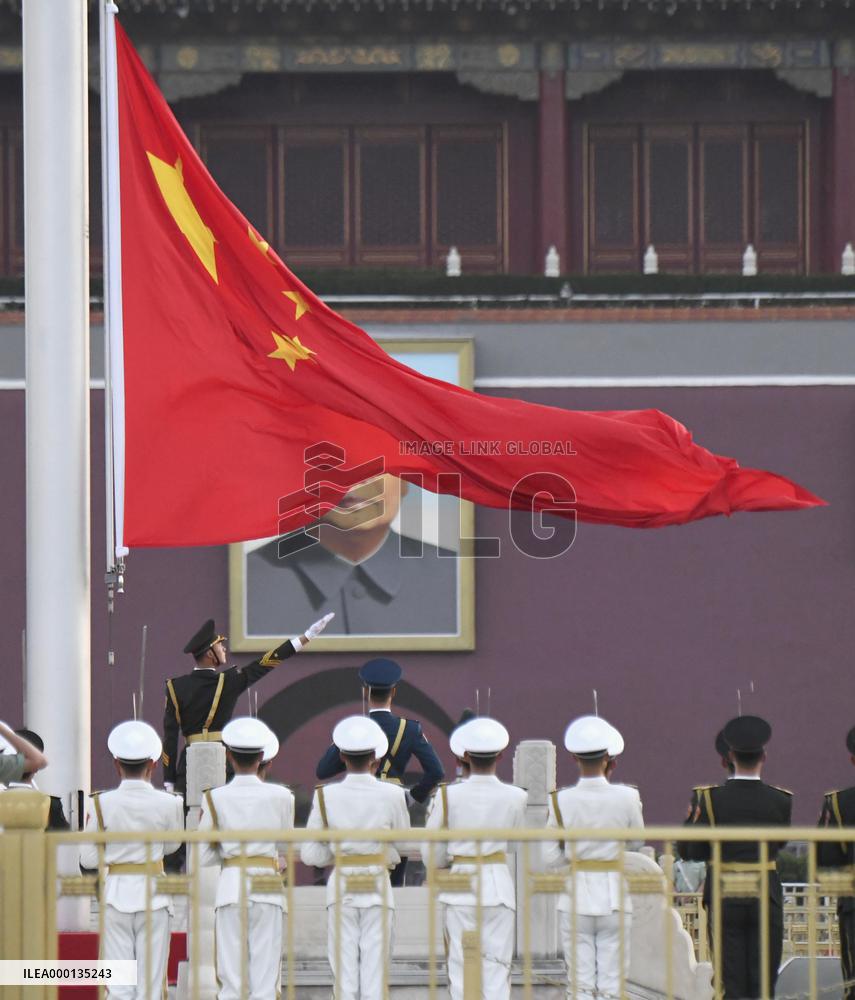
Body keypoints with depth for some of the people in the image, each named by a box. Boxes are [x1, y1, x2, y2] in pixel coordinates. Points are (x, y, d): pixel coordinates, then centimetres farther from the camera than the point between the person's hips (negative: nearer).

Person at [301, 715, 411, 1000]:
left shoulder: (326, 796, -5)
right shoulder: (391, 795, -6)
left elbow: (310, 854, -2)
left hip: (341, 889, 0)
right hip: (378, 888, 0)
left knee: (344, 971, 4)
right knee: (375, 972, 2)